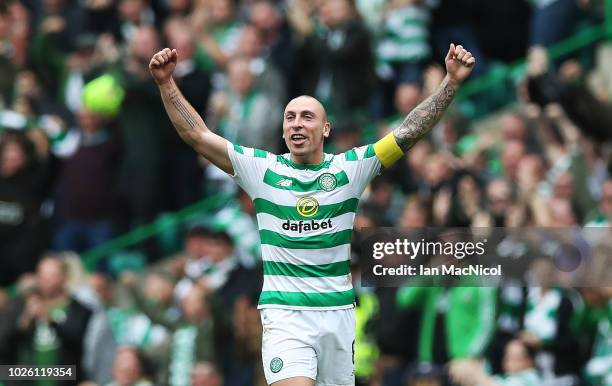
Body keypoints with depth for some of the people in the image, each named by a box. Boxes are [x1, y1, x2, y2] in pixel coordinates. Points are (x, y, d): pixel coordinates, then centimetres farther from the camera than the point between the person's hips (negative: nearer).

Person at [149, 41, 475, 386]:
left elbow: (408, 132, 0)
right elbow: (197, 134, 1)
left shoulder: (349, 168, 4)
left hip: (339, 315, 2)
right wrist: (167, 83, -8)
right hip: (285, 315, -2)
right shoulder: (262, 169, 2)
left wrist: (452, 82, -8)